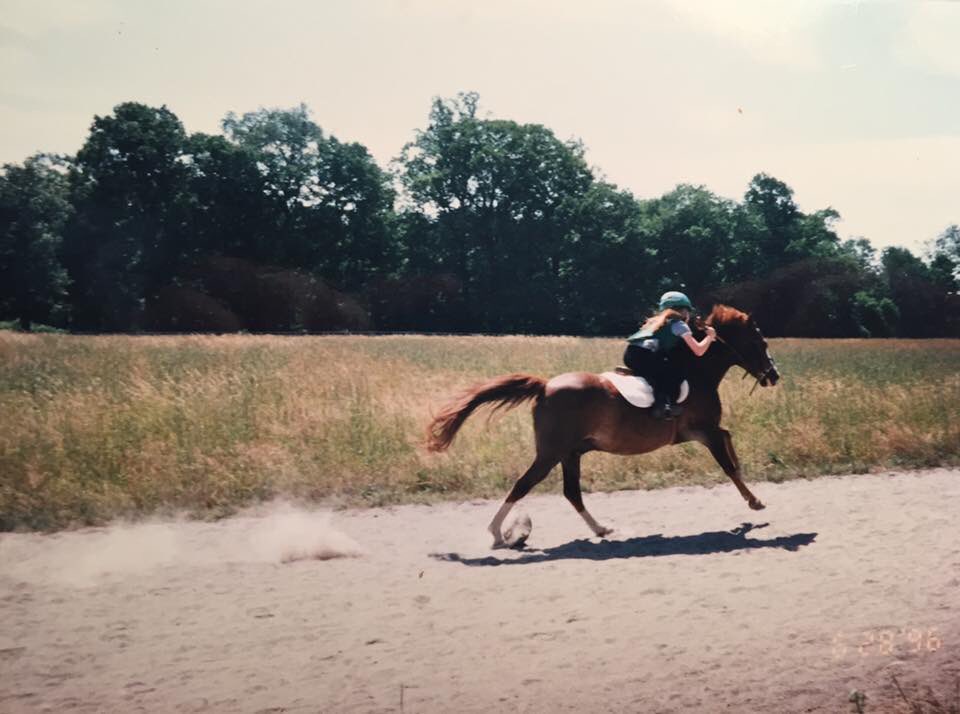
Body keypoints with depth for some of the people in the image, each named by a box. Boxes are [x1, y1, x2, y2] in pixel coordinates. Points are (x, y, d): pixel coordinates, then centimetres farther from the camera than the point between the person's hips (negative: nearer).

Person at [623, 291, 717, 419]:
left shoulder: (656, 321, 31)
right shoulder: (679, 324, 10)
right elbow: (699, 351, 7)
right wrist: (710, 337, 25)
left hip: (630, 355, 8)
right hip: (645, 357, -8)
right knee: (677, 372, 4)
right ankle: (665, 405, -9)